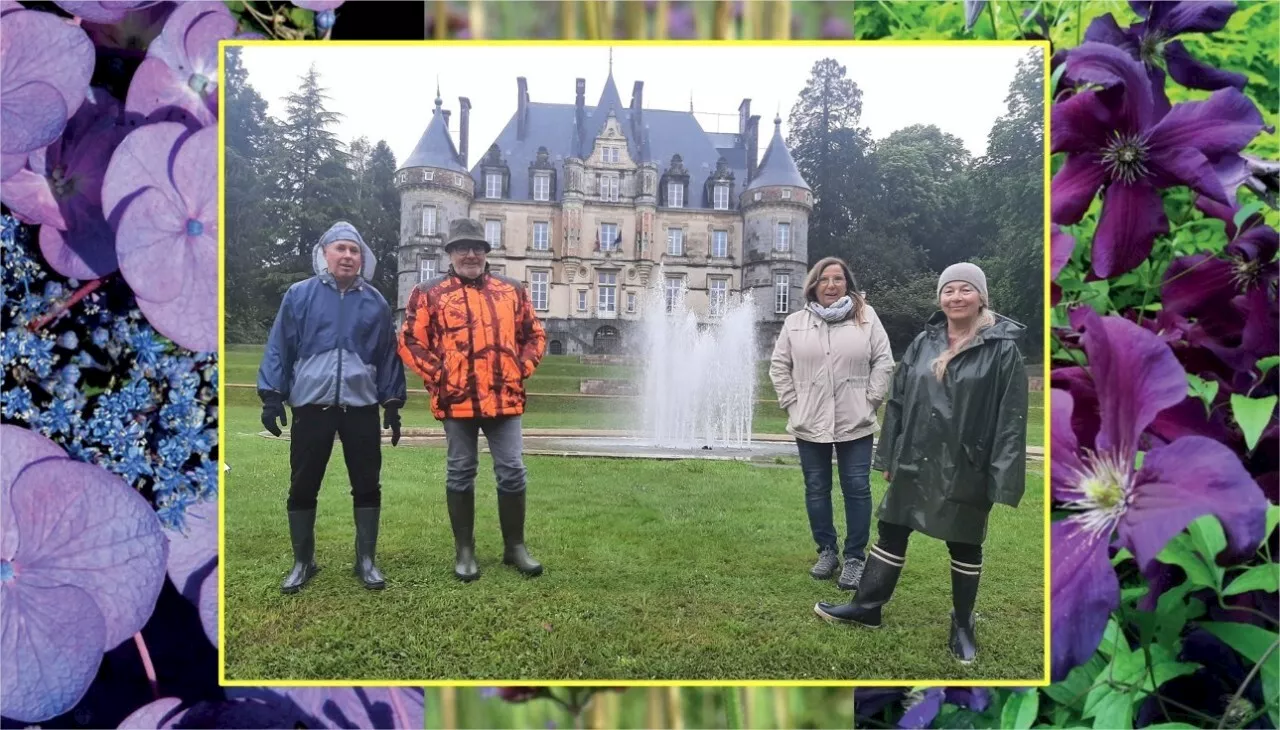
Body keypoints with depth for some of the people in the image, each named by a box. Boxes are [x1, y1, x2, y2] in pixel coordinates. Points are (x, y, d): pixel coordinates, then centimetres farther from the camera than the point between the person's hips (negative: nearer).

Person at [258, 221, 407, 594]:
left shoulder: (375, 302, 7)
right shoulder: (299, 295, 2)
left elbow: (388, 356, 10)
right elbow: (279, 347, 3)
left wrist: (392, 404, 7)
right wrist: (272, 395, -3)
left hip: (362, 408, 1)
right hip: (311, 407, -1)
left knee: (367, 485, 5)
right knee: (302, 487, 6)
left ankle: (365, 560, 18)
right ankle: (302, 561, 22)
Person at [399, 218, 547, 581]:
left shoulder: (513, 291, 10)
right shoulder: (429, 294, 2)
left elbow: (534, 335, 15)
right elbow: (410, 341, 1)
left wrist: (521, 369, 1)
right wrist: (437, 375, -7)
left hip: (505, 398, 2)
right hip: (457, 400, -2)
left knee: (512, 472, 4)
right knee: (460, 474, 7)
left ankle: (515, 546, 18)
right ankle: (464, 550, 19)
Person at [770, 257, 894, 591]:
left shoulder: (867, 317, 0)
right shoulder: (795, 322, 3)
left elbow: (883, 362, 1)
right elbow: (779, 366, 7)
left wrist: (870, 400, -5)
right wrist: (792, 404, 1)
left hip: (855, 423, -1)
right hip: (809, 424, 2)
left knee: (857, 489, 2)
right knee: (816, 489, 11)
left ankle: (855, 557, 13)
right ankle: (826, 550, 26)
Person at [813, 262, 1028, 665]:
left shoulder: (1002, 349, -8)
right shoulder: (923, 343, 5)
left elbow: (1011, 418, -11)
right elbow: (897, 401, 9)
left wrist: (1003, 478, -15)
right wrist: (888, 456, 9)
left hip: (965, 469, -4)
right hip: (915, 462, 4)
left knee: (964, 545, 11)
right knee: (891, 532, 12)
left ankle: (963, 624, 28)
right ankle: (867, 605, 27)